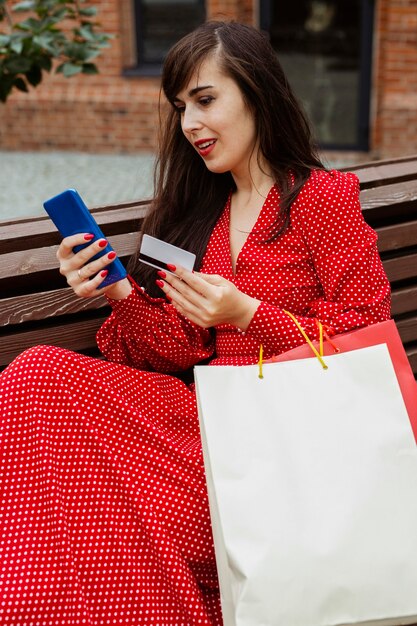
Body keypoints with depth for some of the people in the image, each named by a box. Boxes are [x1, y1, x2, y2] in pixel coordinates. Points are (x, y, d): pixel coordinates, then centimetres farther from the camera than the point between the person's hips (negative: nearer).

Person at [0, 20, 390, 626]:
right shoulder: (203, 208, 15)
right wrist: (123, 295, -9)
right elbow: (184, 352, 9)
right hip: (207, 413, 6)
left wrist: (246, 314, -17)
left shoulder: (324, 197, -2)